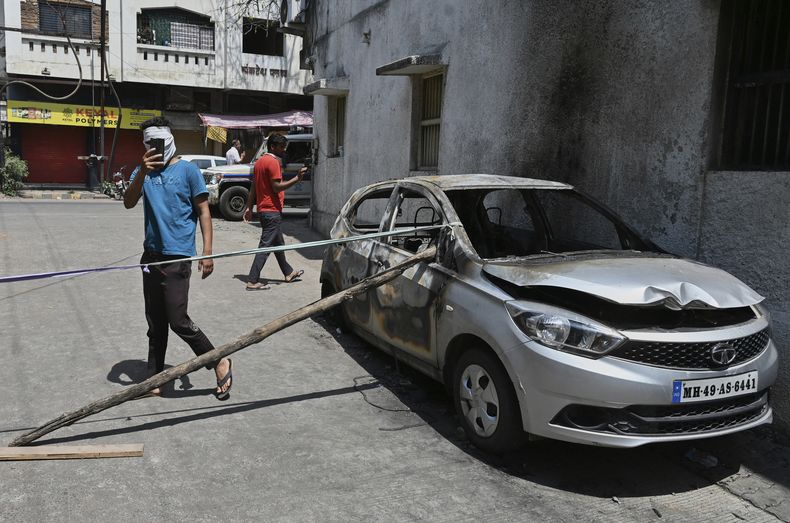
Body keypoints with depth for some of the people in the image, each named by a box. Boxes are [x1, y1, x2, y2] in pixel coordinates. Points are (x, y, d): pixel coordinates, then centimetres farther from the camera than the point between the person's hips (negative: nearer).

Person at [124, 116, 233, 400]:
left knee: (178, 320, -9)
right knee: (155, 323, 12)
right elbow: (128, 203, -5)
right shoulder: (142, 172, 10)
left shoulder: (188, 170, -2)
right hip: (151, 254, 5)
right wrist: (143, 172, -21)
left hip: (178, 256, -5)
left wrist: (207, 252, -11)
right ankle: (155, 377, 23)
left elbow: (203, 212, -3)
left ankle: (219, 362, 7)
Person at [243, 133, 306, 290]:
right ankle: (252, 281, -8)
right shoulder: (273, 162, -14)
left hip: (263, 209, 10)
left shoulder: (260, 161, 14)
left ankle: (288, 273, 35)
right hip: (272, 210, -10)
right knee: (265, 246, -8)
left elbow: (253, 187, 14)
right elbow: (276, 187, -20)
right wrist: (296, 179, -20)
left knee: (278, 242, 21)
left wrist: (249, 207, 15)